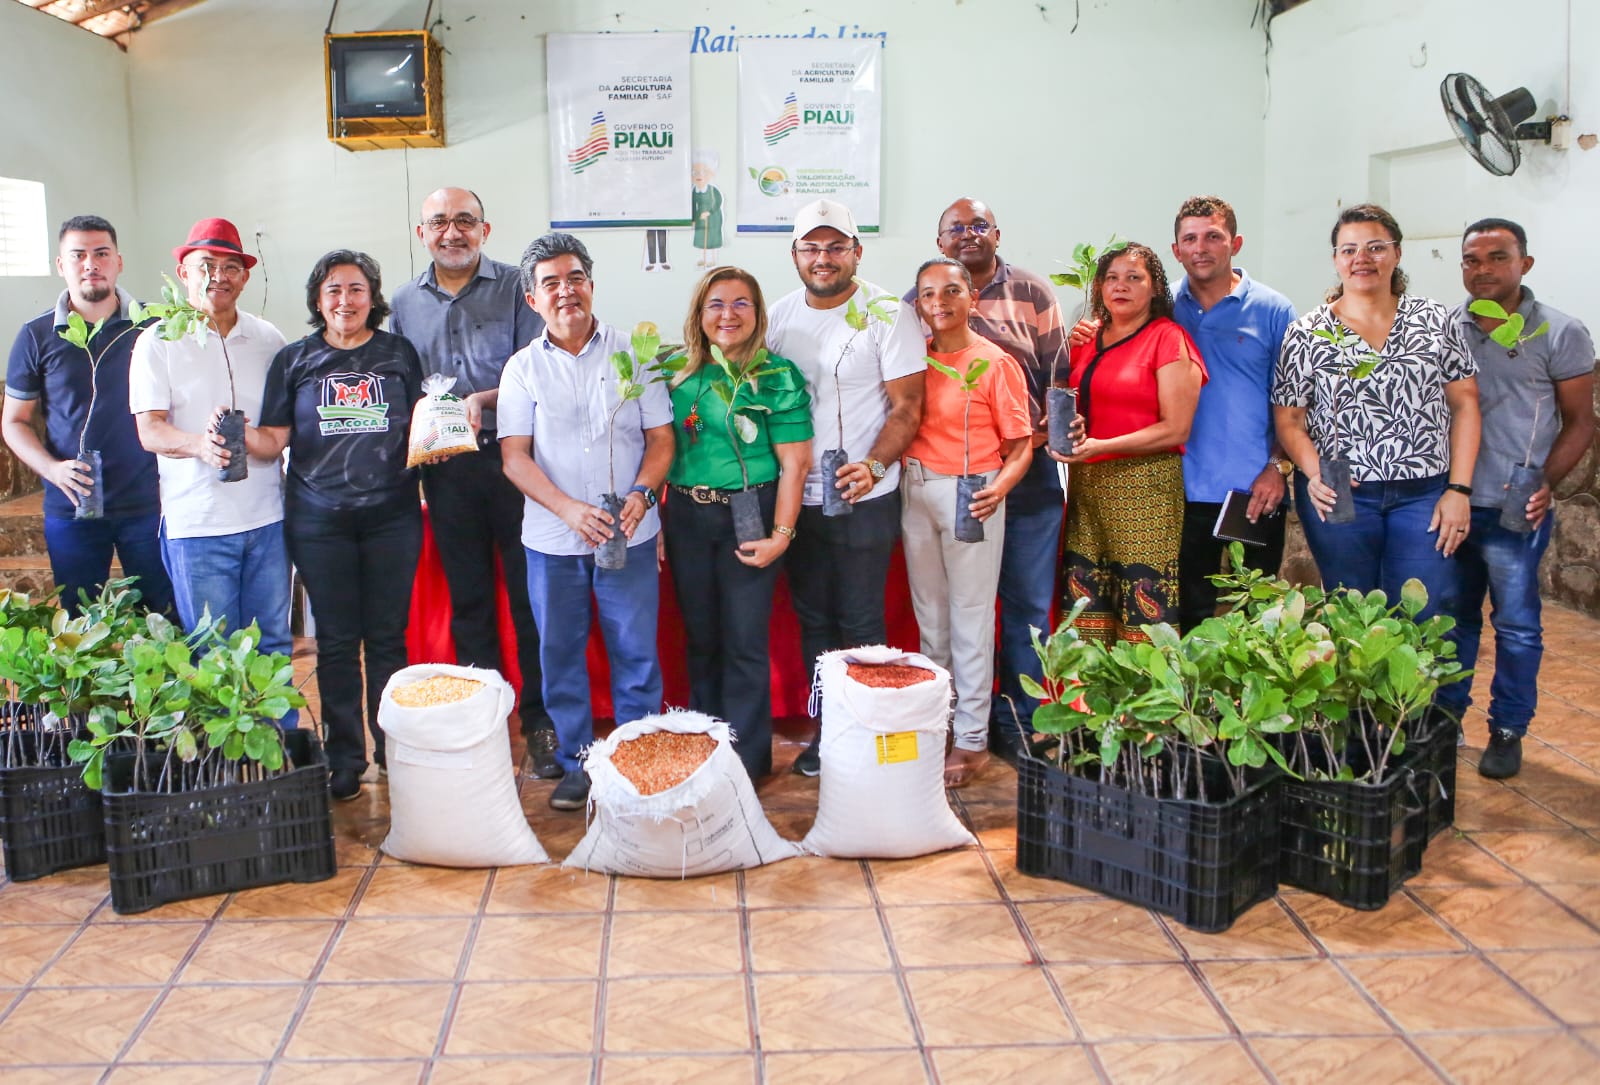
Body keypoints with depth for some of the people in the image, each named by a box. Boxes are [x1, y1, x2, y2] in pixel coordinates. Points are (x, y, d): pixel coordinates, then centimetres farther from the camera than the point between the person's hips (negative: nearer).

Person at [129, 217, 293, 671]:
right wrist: (200, 444, -27)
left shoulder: (268, 339, 10)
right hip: (196, 523, -3)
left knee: (274, 645, 9)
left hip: (266, 517, 3)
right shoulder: (158, 342, 0)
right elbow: (149, 430, -8)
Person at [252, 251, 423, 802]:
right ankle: (344, 758, 16)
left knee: (387, 637, 5)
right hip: (320, 520, 0)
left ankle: (393, 748, 18)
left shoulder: (399, 353, 9)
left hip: (392, 514, 0)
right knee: (336, 641, 5)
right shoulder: (294, 360, 7)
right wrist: (238, 432, -17)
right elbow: (274, 440, 3)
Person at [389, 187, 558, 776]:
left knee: (531, 595, 0)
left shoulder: (515, 287, 0)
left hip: (512, 457, -3)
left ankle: (540, 721, 11)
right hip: (446, 468, 4)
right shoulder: (405, 302, 12)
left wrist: (485, 398, -19)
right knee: (467, 599, 11)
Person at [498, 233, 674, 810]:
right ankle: (576, 763, 23)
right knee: (560, 654, 9)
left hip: (629, 534, -1)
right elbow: (514, 455, -2)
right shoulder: (523, 367, 3)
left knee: (636, 653, 3)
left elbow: (661, 438, 3)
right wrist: (568, 508, -17)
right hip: (552, 540, 1)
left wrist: (641, 494, -16)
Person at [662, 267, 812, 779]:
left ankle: (747, 760, 14)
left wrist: (780, 535, -14)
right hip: (685, 516, 4)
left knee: (744, 643, 1)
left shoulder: (778, 377, -7)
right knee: (699, 638, 14)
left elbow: (795, 464, -9)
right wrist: (656, 518, 4)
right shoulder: (678, 372, 6)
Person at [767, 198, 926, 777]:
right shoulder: (781, 314, 7)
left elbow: (907, 407, -9)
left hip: (864, 498, -5)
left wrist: (873, 467, -24)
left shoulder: (888, 313, -8)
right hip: (797, 496, 5)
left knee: (860, 622, 1)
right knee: (812, 620, 14)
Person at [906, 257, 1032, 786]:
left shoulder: (996, 363, -7)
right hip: (915, 489, 5)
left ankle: (972, 739, 9)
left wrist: (998, 487, -24)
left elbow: (1021, 446, -7)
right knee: (929, 614, 13)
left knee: (970, 617, 0)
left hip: (970, 495, -5)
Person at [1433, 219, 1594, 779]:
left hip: (1516, 510, -3)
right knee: (1453, 616, 14)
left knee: (1516, 624, 4)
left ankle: (1508, 731, 18)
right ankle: (1447, 713, 28)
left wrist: (1546, 483, -15)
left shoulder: (1560, 333, -5)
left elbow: (1580, 423, -1)